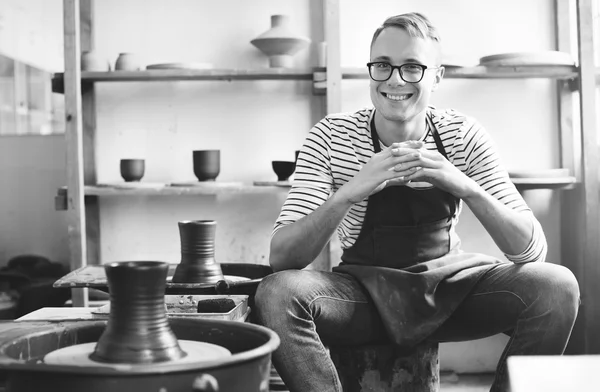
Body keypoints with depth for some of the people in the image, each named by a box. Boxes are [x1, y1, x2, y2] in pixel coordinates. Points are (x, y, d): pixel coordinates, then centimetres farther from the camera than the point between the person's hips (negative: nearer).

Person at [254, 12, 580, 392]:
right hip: (364, 288, -1)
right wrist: (350, 192, -35)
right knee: (277, 292, -30)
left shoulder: (464, 135, -7)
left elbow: (532, 250, -13)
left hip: (450, 285, 2)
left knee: (557, 286, -22)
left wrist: (467, 188, -30)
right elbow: (280, 257, -19)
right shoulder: (331, 136, -11)